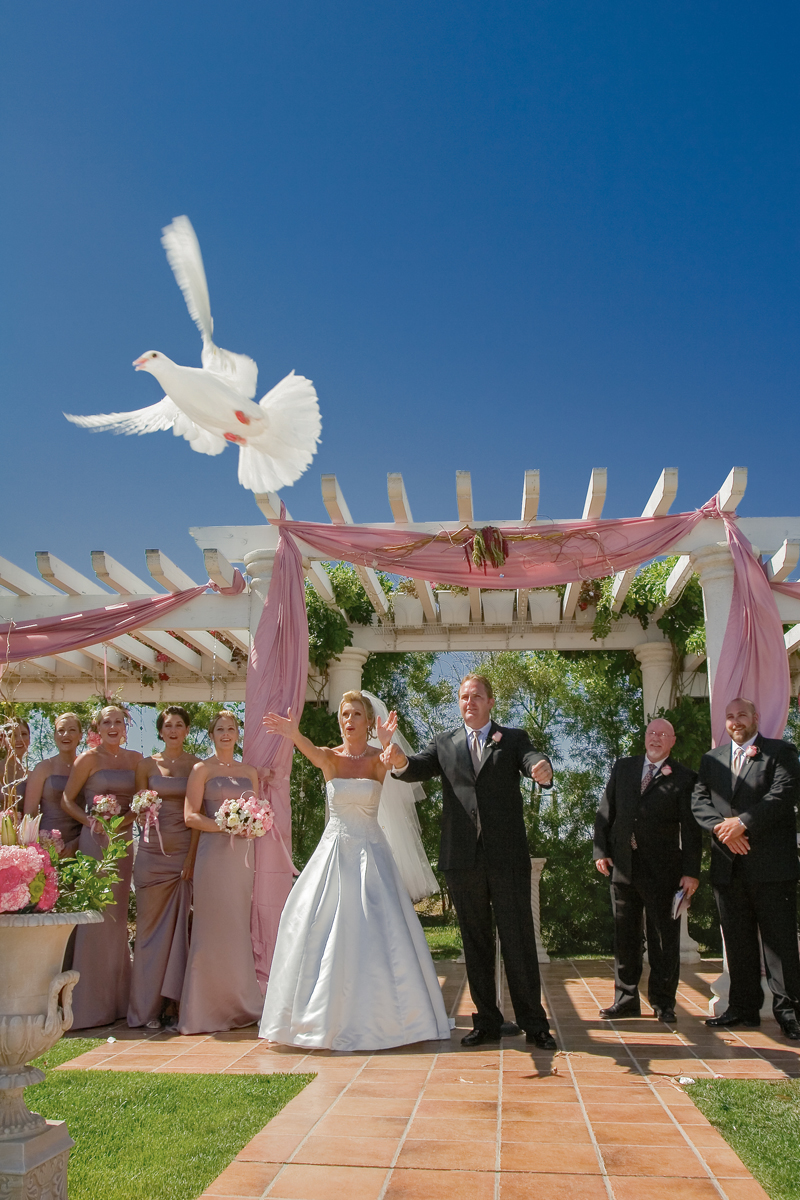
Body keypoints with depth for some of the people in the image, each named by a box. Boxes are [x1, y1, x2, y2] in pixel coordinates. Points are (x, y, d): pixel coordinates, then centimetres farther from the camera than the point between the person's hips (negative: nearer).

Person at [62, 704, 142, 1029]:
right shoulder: (88, 759, -3)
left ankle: (115, 999, 22)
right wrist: (92, 821, -15)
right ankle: (90, 1005, 4)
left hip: (124, 842, 5)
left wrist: (126, 818, -8)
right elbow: (67, 800, -2)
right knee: (94, 916, -5)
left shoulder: (135, 759, 8)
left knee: (117, 916, 11)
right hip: (94, 842, -5)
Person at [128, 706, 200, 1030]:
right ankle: (148, 1006, 10)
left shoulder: (197, 765, 4)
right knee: (150, 925, 3)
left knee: (178, 926, 1)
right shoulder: (147, 765, 8)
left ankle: (171, 1002, 9)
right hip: (152, 851, 1)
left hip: (184, 852, -1)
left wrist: (192, 857, -7)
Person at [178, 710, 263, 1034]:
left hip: (242, 853, 4)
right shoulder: (202, 769, 2)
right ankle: (209, 1009, 3)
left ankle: (238, 1005, 16)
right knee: (213, 926, -5)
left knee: (239, 927, 6)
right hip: (213, 852, -4)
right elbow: (191, 816, -5)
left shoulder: (249, 772, 15)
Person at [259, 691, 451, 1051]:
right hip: (333, 850, 2)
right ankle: (324, 1017, 19)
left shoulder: (378, 758, -3)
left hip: (370, 852, -2)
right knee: (320, 930, 3)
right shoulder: (330, 758, 0)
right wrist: (294, 734, -49)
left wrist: (387, 742, -53)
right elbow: (313, 752, -24)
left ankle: (381, 1016, 13)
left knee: (377, 931, -2)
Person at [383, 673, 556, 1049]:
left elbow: (532, 760, -11)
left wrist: (541, 769, -36)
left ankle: (534, 1024, 13)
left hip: (507, 858, -2)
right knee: (475, 943, 11)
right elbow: (418, 769, -3)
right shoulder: (445, 744, 12)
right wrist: (400, 760, -27)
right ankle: (487, 1022, 23)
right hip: (463, 859, 2)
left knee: (519, 941, 2)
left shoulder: (513, 738, 7)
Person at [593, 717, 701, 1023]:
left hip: (662, 870, -3)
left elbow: (691, 829, -4)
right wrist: (601, 850, 2)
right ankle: (626, 1000, 20)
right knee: (624, 937, 10)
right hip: (622, 866, 3)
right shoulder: (622, 768, 11)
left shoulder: (683, 778, -1)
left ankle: (663, 1003, 18)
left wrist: (691, 872, -9)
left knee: (664, 939, 5)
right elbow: (605, 812, 11)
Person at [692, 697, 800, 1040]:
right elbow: (699, 801, 7)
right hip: (728, 866, 4)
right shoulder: (711, 759, 16)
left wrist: (742, 823, -17)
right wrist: (722, 828, -11)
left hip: (771, 864, -4)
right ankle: (743, 1007, 18)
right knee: (737, 941, 10)